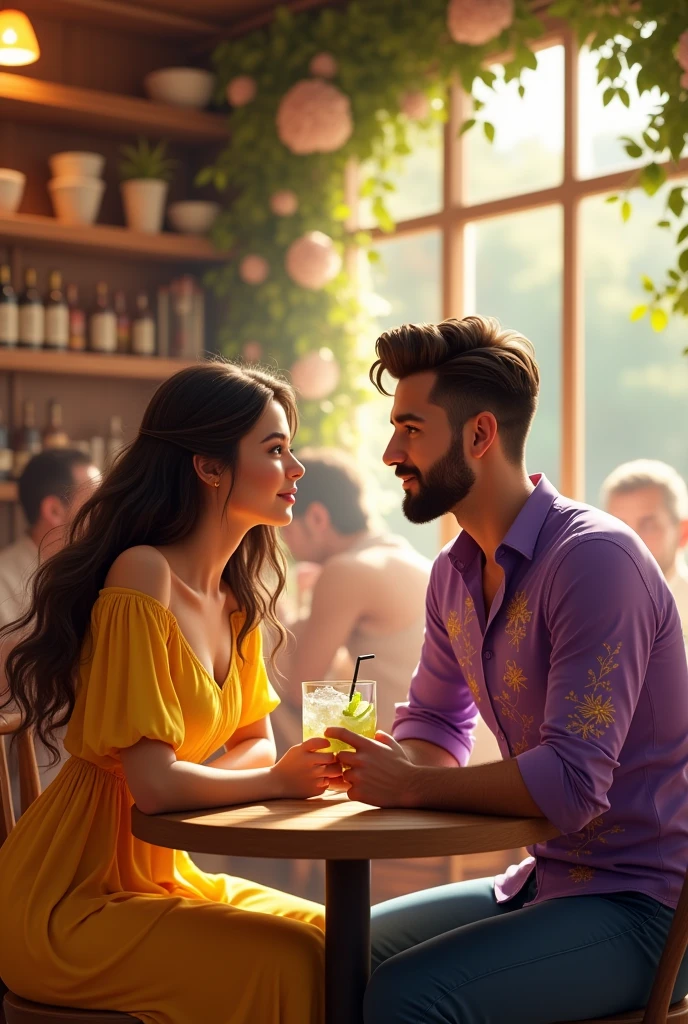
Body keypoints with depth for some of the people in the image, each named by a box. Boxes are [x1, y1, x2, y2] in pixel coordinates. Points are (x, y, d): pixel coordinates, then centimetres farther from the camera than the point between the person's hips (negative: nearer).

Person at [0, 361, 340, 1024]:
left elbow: (255, 740, 14)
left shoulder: (236, 596, 6)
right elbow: (155, 784, -26)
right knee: (287, 962, -21)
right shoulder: (143, 578, -21)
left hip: (160, 871, 8)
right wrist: (277, 781, -10)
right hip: (67, 904, -8)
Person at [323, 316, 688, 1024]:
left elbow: (570, 784, -28)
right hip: (542, 880, 8)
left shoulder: (593, 556, -21)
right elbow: (435, 723, 17)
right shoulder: (454, 573, 7)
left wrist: (411, 786, -18)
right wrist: (389, 764, -7)